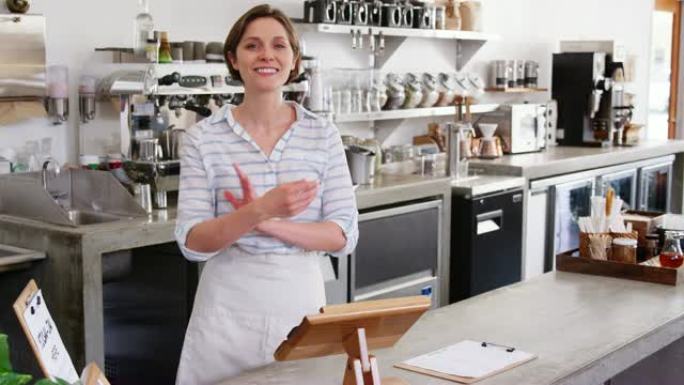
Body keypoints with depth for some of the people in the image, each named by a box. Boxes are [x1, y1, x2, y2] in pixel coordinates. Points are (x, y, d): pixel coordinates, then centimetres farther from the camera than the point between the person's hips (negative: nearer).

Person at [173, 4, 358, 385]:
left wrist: (267, 223, -19)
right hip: (228, 305, -1)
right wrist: (261, 210, -26)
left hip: (302, 300, 1)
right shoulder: (204, 137, -4)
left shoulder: (323, 135, 0)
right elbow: (192, 243, -9)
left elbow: (344, 235, -5)